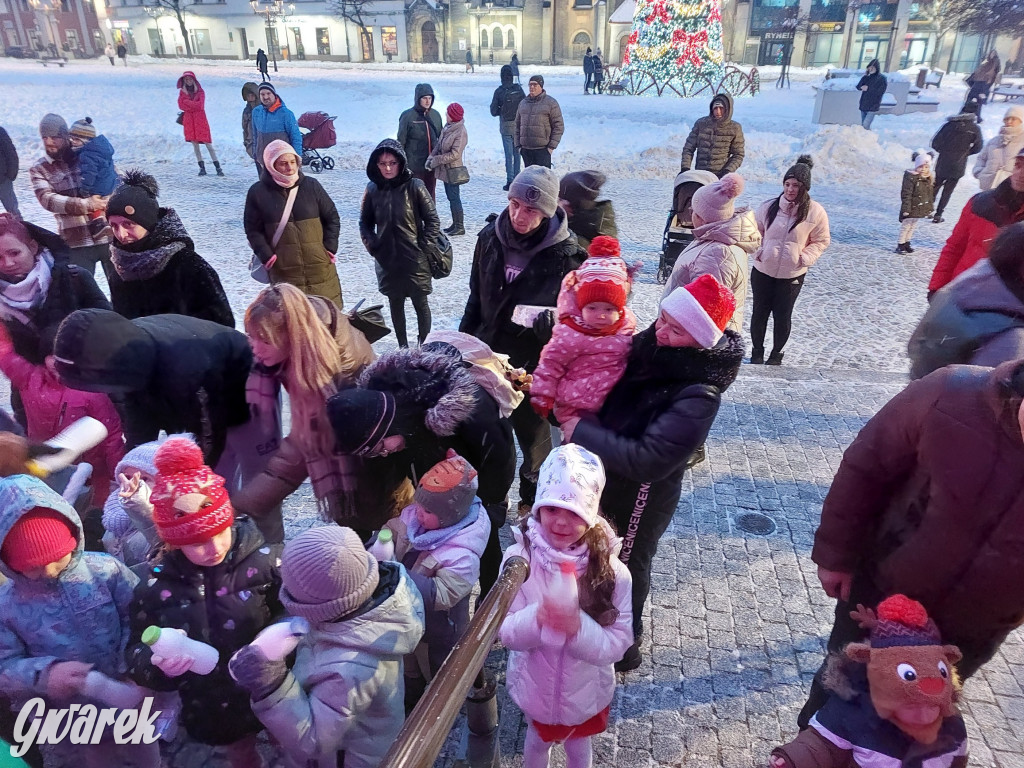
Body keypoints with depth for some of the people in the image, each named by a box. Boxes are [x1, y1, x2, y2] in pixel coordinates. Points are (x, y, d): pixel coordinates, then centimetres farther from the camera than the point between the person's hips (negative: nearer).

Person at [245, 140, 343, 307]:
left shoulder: (311, 185, 3)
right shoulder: (258, 192, 0)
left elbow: (332, 217, 9)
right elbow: (253, 229, 5)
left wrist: (330, 248, 0)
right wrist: (266, 256, -7)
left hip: (320, 266, 2)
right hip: (283, 271, -1)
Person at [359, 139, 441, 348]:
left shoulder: (414, 186, -11)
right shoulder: (373, 189, -1)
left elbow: (433, 220, -6)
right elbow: (365, 222, 11)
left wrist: (424, 248, -9)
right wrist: (372, 245, 0)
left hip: (415, 260, -3)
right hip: (387, 260, 4)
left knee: (420, 304, 7)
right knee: (395, 305, 15)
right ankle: (403, 347, 30)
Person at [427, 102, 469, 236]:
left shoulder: (461, 132, -19)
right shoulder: (447, 127, 6)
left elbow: (455, 154, -21)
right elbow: (438, 144, 12)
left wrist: (436, 160, -16)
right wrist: (431, 157, -4)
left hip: (453, 170, -8)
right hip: (445, 169, 9)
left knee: (454, 198, -3)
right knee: (451, 196, 15)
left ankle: (460, 227, 5)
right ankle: (455, 224, 25)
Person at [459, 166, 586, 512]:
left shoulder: (564, 253, -19)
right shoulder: (490, 237, -6)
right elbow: (476, 297, 6)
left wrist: (552, 320, -30)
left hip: (534, 363, -4)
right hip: (488, 354, 4)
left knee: (532, 432, 15)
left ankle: (535, 500, 41)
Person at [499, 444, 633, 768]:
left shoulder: (612, 571, -25)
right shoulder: (519, 558, -25)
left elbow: (615, 645, -21)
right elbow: (506, 634, -20)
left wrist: (577, 625, -40)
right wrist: (538, 617, -41)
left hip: (586, 691, 0)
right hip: (535, 685, 1)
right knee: (537, 740, 31)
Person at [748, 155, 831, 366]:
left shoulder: (815, 212, -9)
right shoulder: (769, 206, -5)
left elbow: (821, 240, 1)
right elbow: (756, 231, 9)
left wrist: (806, 258, -13)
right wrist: (757, 249, -7)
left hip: (792, 275, -1)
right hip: (762, 270, 2)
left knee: (783, 316, 8)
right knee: (759, 312, 11)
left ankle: (776, 354, 28)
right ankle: (757, 352, 29)